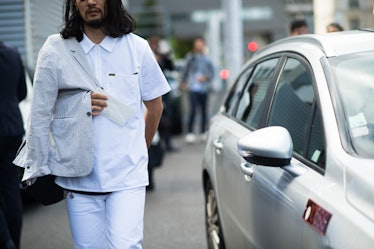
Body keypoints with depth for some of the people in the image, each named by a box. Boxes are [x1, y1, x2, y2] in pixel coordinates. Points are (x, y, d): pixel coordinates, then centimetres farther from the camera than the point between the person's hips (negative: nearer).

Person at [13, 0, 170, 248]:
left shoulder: (137, 48, 3)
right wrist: (39, 170, 1)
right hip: (79, 179, 0)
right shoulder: (55, 51, 0)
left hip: (128, 177, 0)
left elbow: (155, 106, 15)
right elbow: (40, 116, 2)